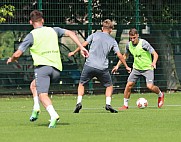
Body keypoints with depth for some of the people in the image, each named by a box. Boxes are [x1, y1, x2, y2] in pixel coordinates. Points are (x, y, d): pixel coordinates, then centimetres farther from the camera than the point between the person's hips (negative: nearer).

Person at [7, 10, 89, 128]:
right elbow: (70, 33, 7)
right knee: (34, 85, 25)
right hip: (57, 69, 5)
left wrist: (11, 59, 22)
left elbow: (17, 54, 1)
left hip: (42, 66, -5)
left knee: (42, 94, -10)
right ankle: (36, 109, 7)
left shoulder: (31, 36, 3)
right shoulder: (53, 30, 15)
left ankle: (54, 115, -34)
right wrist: (81, 47, 5)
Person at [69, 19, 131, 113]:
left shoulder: (95, 35, 8)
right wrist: (126, 67, 15)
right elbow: (119, 55, 6)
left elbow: (84, 44, 4)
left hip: (89, 65, 0)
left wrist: (74, 52, 17)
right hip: (102, 68, 0)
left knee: (81, 84, 15)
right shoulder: (112, 41, 9)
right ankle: (108, 104, -1)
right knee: (109, 86, 18)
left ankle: (79, 102, -3)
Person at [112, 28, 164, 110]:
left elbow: (155, 54, -19)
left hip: (147, 68, -5)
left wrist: (154, 62, -39)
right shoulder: (129, 45, -2)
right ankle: (125, 105, 8)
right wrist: (117, 65, 11)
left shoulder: (143, 43, -19)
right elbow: (125, 56, 18)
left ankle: (160, 95, 15)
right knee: (129, 85, -7)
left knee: (150, 86, -18)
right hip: (136, 68, 5)